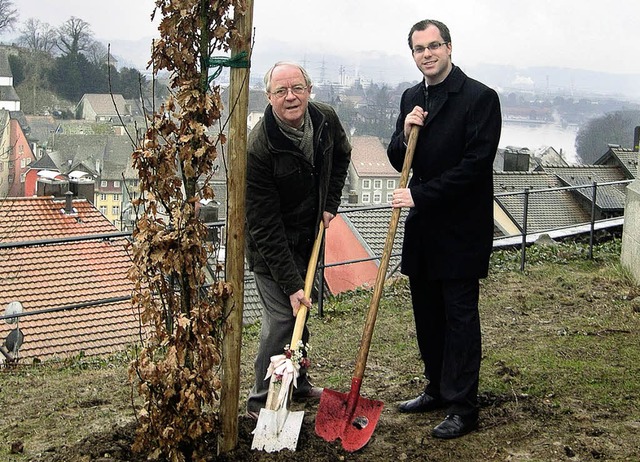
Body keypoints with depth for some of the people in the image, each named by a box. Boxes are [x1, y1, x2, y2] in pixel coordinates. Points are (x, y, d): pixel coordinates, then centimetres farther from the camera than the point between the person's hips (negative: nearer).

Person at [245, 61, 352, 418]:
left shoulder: (326, 119, -13)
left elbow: (342, 154, 14)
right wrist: (289, 283, -29)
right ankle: (262, 401, 5)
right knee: (282, 315, -10)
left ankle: (297, 383, 36)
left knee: (301, 310, 18)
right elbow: (265, 227, -29)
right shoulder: (259, 148, -31)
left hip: (309, 237, 7)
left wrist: (331, 203, 3)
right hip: (272, 245, -7)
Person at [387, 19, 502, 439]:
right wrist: (405, 134, -9)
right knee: (428, 313, 15)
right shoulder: (411, 98, 10)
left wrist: (420, 195, -17)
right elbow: (399, 161, 14)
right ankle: (438, 390, 30)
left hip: (462, 229, -7)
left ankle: (463, 409, 8)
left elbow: (475, 164, -18)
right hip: (424, 225, 7)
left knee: (460, 316, -1)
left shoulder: (480, 98, -12)